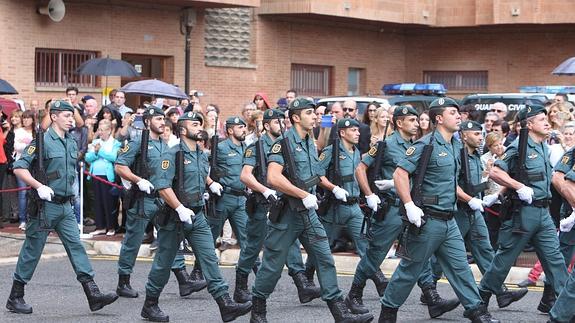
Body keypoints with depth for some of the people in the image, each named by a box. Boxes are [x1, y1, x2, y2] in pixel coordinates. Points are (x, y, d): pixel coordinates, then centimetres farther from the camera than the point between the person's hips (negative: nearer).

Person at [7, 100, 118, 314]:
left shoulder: (71, 144, 11)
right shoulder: (42, 141, -12)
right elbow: (19, 168, -18)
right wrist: (39, 186, -26)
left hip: (65, 206, 7)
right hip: (45, 206, -7)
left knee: (76, 246, 0)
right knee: (32, 250, 1)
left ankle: (93, 295, -4)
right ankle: (15, 298, 12)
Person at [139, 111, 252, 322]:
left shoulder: (202, 156, 12)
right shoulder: (172, 155, -12)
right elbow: (162, 187, -21)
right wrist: (180, 209, -26)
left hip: (197, 216, 6)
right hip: (174, 217, -6)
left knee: (210, 258, -4)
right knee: (163, 263, 4)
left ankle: (226, 305, -10)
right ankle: (150, 306, 18)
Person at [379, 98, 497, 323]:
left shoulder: (454, 145, 12)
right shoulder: (426, 145, -14)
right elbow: (400, 174, -18)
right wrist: (409, 205, -24)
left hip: (449, 220, 7)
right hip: (428, 219, -7)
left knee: (460, 266, 5)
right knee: (411, 268, 3)